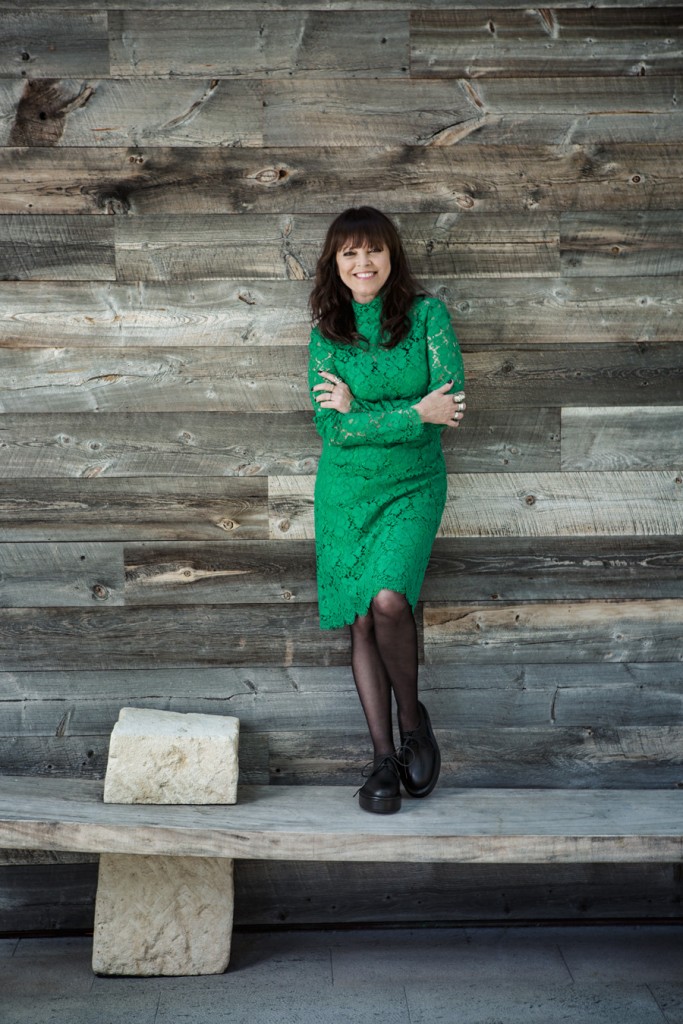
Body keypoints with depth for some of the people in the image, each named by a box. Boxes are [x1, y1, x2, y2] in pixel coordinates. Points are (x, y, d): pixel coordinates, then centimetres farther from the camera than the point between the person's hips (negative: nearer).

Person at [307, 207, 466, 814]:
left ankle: (412, 718, 3)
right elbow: (332, 427, -8)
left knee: (388, 599, -23)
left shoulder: (427, 314, -3)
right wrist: (416, 413, -15)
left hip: (413, 485, -2)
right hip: (346, 488, 2)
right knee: (361, 621, 2)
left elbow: (452, 404, -12)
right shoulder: (327, 334, 2)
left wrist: (361, 411, -12)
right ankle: (384, 757, 12)